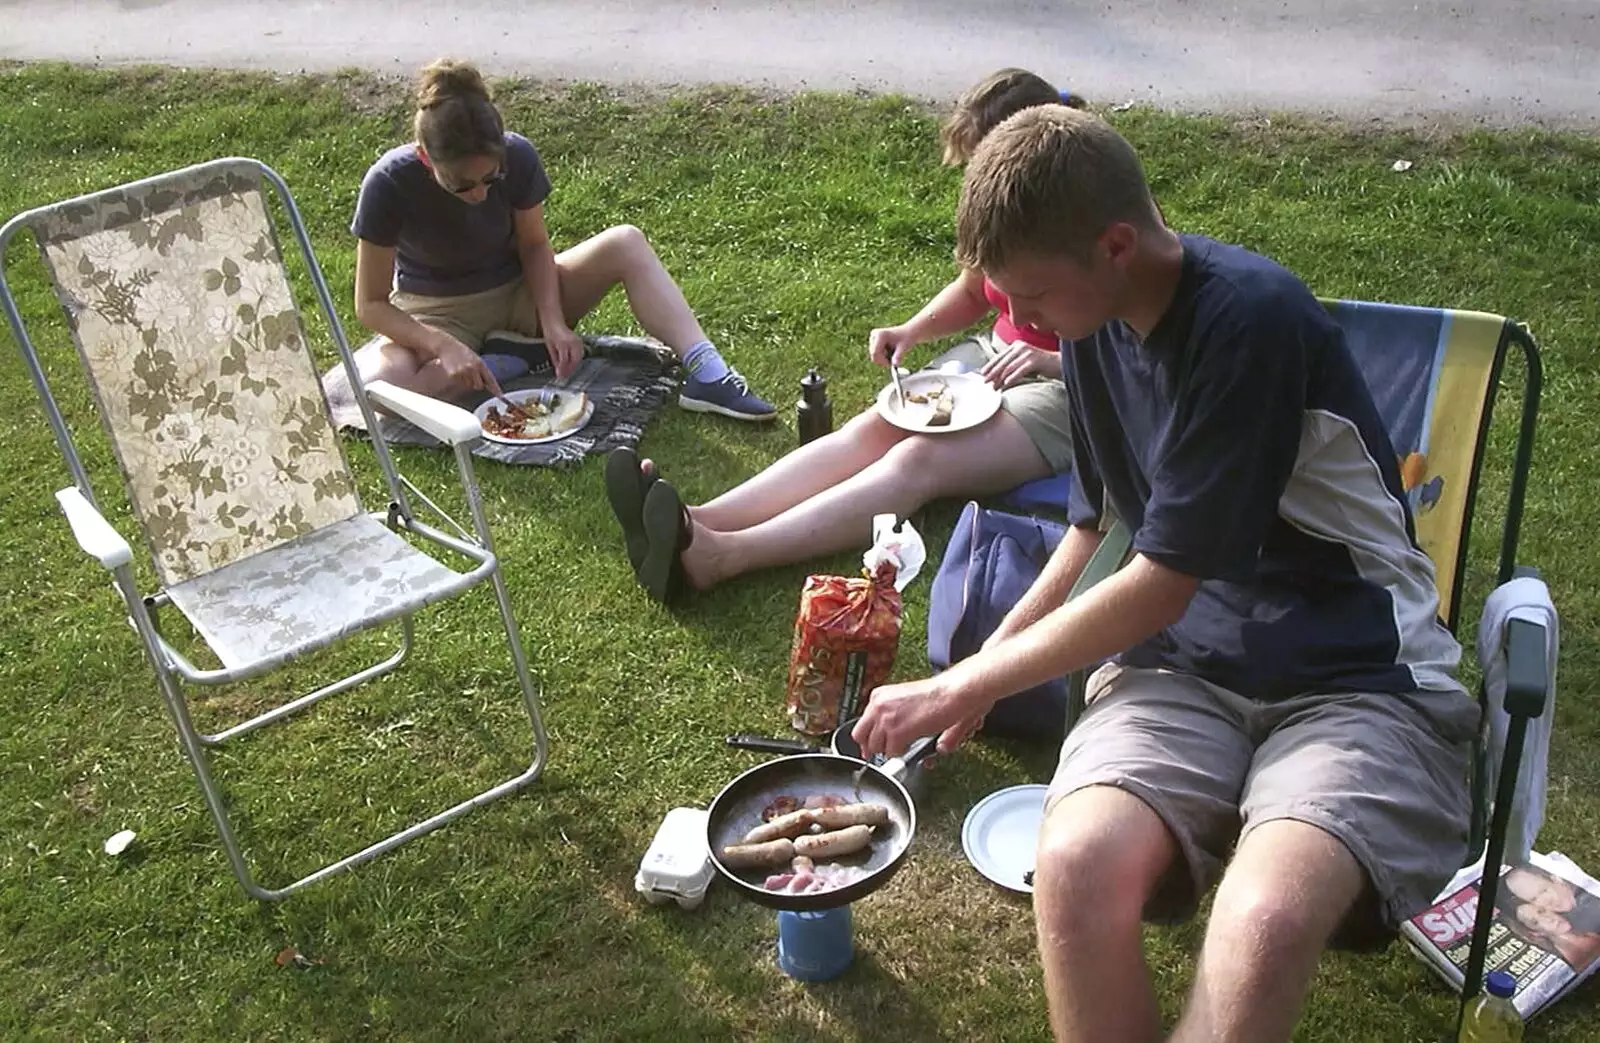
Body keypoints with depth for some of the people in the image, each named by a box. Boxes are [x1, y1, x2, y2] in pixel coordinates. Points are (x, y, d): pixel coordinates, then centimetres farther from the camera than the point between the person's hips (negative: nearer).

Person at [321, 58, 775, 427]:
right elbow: (371, 304, -20)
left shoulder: (517, 156, -20)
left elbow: (535, 245, -5)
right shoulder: (390, 183, -26)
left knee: (627, 243, -21)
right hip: (436, 315, -2)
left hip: (516, 294, 3)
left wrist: (553, 322, -21)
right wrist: (444, 346, -35)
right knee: (383, 384, -38)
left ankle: (706, 374, -32)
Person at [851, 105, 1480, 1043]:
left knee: (1267, 918, -36)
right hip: (1184, 664, 5)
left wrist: (964, 687, -4)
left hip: (1358, 678, -4)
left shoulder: (1252, 318, -17)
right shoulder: (1098, 324, 7)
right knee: (1077, 863, -30)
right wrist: (988, 663, 10)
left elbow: (1165, 583, -13)